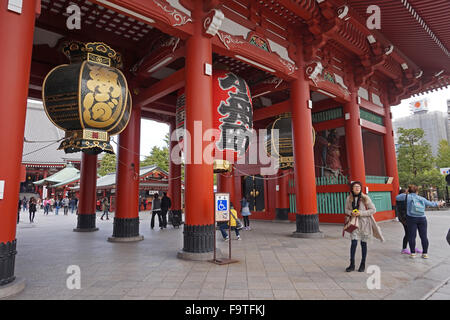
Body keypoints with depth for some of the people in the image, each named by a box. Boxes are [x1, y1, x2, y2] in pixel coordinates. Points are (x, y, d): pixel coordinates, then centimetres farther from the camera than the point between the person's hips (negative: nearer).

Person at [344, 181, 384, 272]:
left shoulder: (365, 198, -8)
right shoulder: (349, 199, 0)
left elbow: (373, 210, -5)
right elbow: (346, 210, 12)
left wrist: (361, 213, -17)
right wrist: (351, 213, -11)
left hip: (364, 223, -1)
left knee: (363, 243, 9)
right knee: (353, 243, -5)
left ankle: (363, 265, 24)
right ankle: (352, 264, 8)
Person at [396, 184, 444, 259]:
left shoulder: (407, 196, 3)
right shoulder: (422, 199, 12)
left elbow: (397, 197, 12)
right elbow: (430, 203, 24)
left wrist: (404, 193, 26)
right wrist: (438, 204, 42)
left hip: (411, 218, -3)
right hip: (422, 219, 3)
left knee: (412, 236, 2)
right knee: (423, 236, 7)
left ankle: (413, 253, 5)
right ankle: (425, 253, 12)